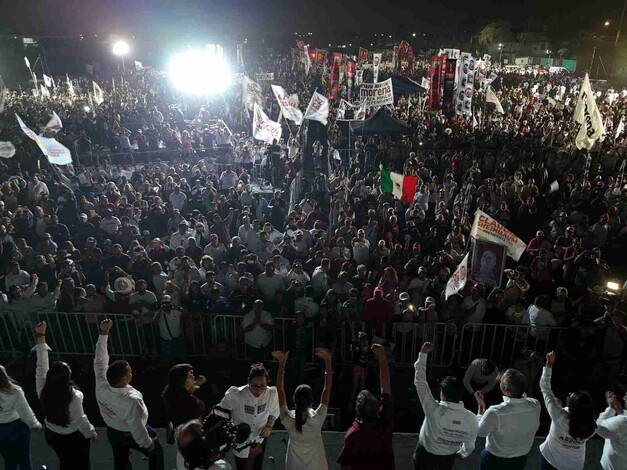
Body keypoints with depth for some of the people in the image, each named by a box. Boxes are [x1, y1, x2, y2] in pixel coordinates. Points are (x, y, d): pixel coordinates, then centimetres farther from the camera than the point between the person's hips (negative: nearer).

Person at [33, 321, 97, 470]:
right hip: (74, 437, -5)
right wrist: (92, 432, -4)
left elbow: (41, 366, -17)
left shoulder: (43, 390, -24)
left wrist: (41, 336, -16)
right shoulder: (74, 397, -35)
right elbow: (80, 420, -23)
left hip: (52, 435, 5)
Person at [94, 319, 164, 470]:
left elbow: (99, 361, -16)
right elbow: (137, 428, -31)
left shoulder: (101, 385, -27)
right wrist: (148, 443, -12)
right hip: (131, 435, -6)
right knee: (156, 453, 20)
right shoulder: (132, 400, -42)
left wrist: (104, 332, -17)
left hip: (113, 432, 6)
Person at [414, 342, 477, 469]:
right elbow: (470, 443, -6)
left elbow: (420, 382, -31)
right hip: (448, 459, 3)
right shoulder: (471, 419, -25)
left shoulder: (435, 410, -36)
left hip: (425, 455, -2)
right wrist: (463, 453, 17)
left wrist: (423, 354, -26)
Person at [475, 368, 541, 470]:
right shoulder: (535, 405, -24)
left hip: (494, 460, -3)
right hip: (520, 459, 3)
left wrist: (481, 406, -9)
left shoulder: (494, 413, -37)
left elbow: (480, 432, -17)